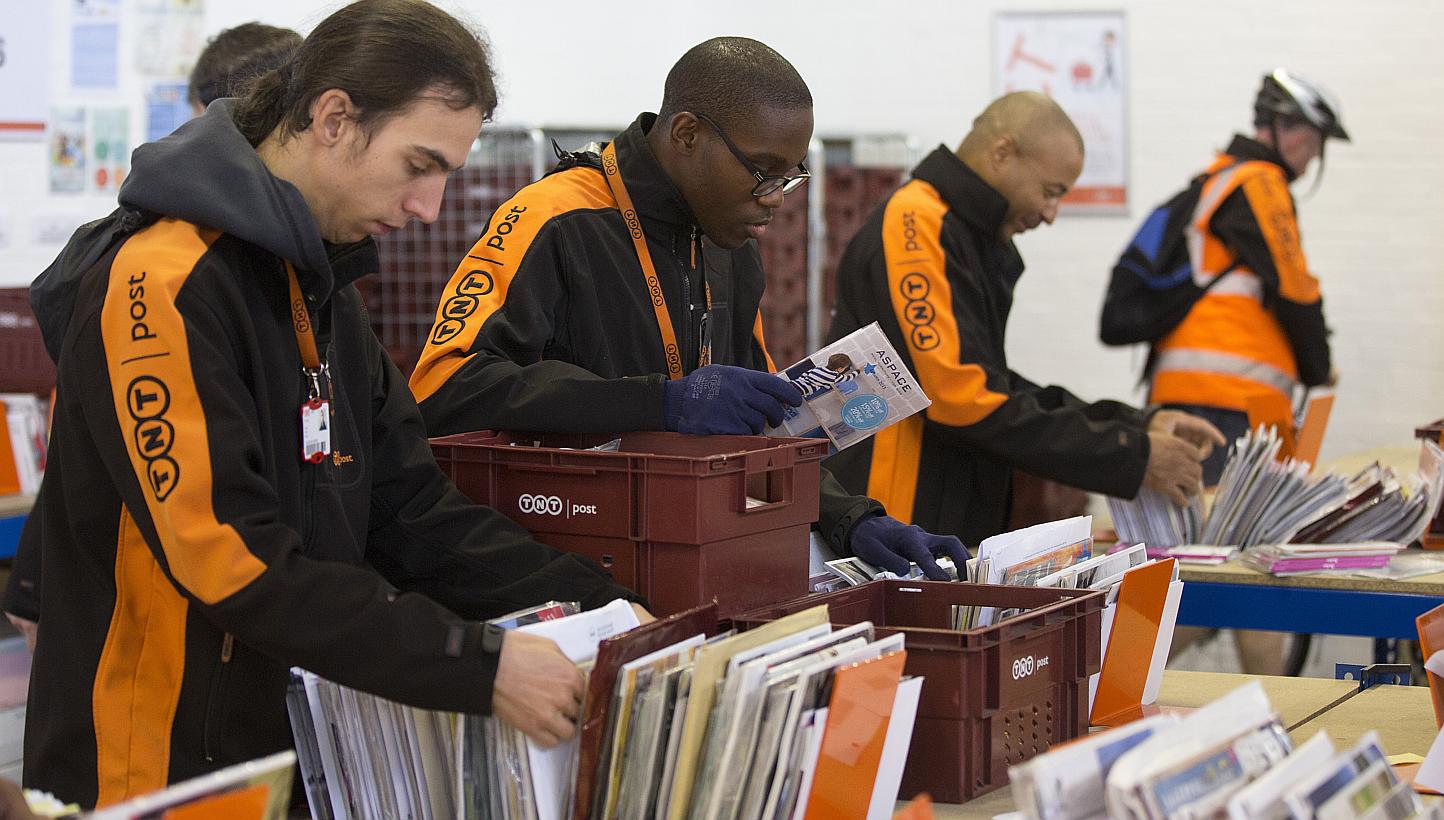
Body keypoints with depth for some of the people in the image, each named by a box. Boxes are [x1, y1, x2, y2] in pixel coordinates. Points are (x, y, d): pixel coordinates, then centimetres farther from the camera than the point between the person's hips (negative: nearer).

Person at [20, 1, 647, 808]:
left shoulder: (323, 291, 11)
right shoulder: (166, 288, -19)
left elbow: (414, 513, 6)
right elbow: (233, 560, -26)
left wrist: (600, 609, -7)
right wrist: (479, 665, -28)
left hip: (299, 755, 9)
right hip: (161, 774, -9)